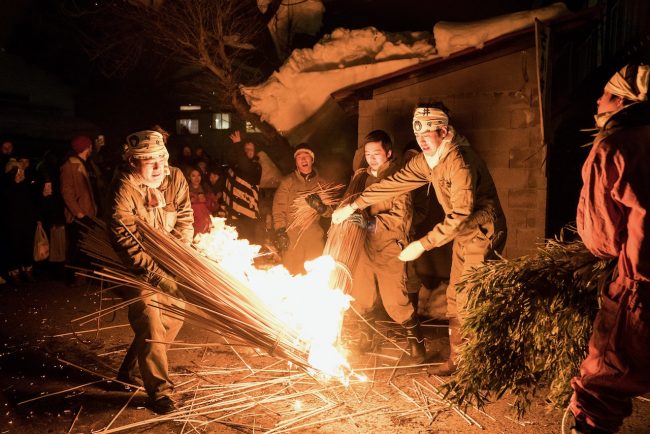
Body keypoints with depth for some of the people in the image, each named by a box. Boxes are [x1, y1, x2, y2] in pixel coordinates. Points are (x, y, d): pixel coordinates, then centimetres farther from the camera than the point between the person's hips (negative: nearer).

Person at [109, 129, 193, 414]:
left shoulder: (175, 178, -7)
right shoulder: (124, 188, -23)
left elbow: (185, 221, -4)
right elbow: (125, 241, -28)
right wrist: (157, 276, -34)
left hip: (166, 263, 6)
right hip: (134, 266, -6)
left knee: (174, 313, 8)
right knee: (149, 321, -14)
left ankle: (129, 371, 26)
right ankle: (159, 390, 3)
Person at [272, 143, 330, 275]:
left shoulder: (321, 183, 13)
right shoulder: (288, 181, 7)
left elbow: (331, 211, 10)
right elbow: (278, 208, 0)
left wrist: (321, 207, -12)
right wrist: (280, 232, -10)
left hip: (315, 237, 2)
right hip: (292, 237, -2)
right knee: (292, 275, -3)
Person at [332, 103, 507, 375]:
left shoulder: (459, 161, -25)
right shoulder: (427, 160, 3)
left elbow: (460, 214, -30)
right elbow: (394, 183, 7)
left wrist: (423, 245, -28)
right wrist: (354, 205, 6)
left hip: (483, 233, -9)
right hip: (463, 233, 9)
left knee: (467, 303, -8)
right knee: (454, 298, 12)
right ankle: (457, 361, 24)